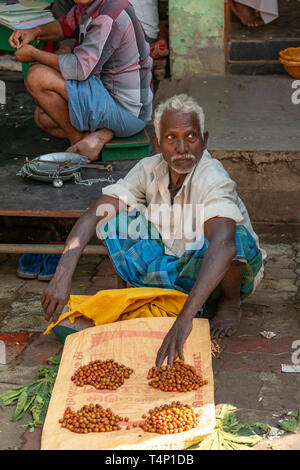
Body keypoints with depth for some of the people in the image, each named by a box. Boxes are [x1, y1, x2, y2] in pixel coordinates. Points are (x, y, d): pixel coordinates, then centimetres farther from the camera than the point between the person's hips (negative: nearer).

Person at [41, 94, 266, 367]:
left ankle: (230, 303, -6)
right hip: (174, 266, 4)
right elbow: (93, 216, -19)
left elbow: (223, 245, -49)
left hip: (219, 273, -4)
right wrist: (62, 277, -35)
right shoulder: (150, 170, -13)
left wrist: (184, 319, -60)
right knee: (113, 217, -13)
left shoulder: (213, 178, -31)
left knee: (237, 237, -37)